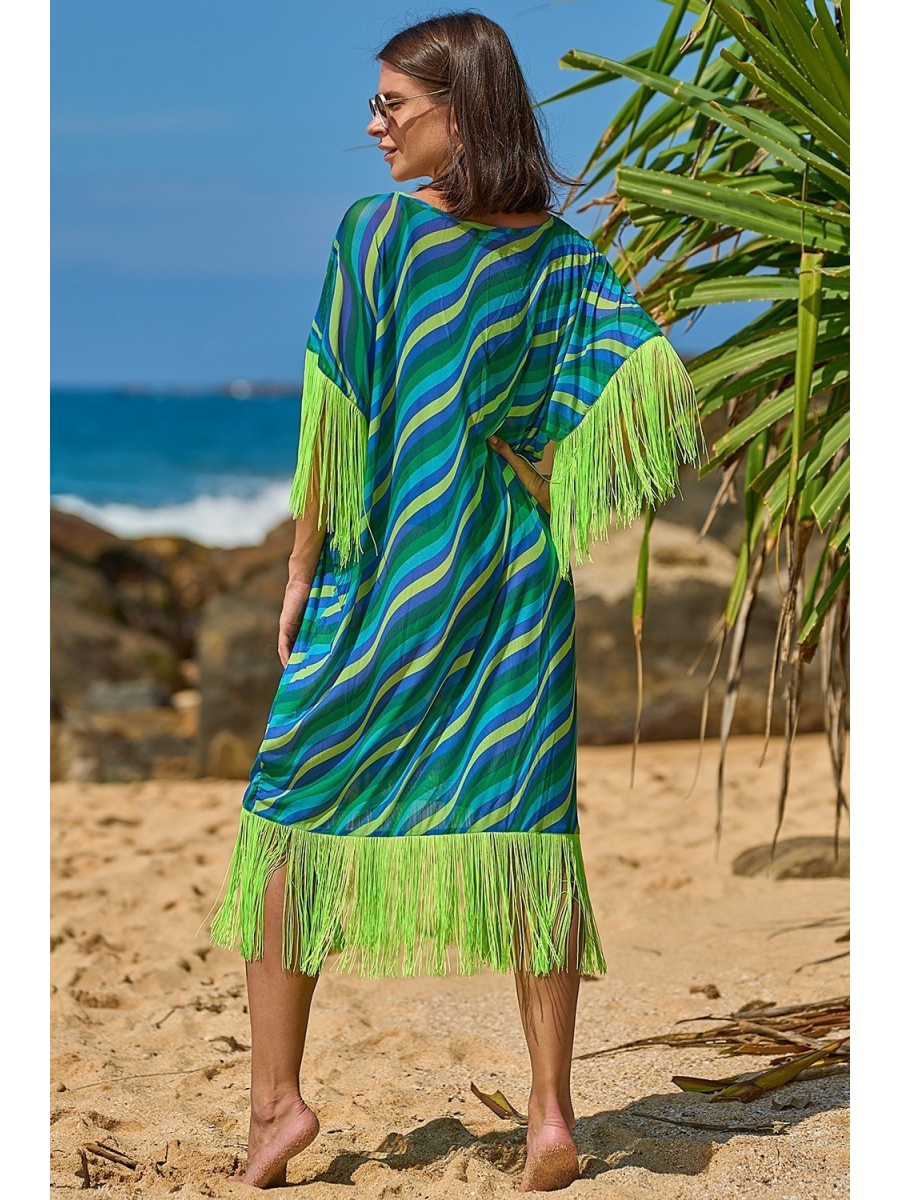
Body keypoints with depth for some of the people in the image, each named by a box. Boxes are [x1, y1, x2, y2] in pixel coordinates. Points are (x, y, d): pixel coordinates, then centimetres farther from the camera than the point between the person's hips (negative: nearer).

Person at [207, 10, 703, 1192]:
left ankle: (275, 1093, 12)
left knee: (298, 805, 10)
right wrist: (539, 498, 2)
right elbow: (650, 375, -7)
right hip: (517, 576, 4)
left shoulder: (374, 234, -10)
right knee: (527, 822, 7)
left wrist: (302, 567, -3)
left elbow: (336, 424, -11)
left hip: (385, 567, -3)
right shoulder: (564, 254, 2)